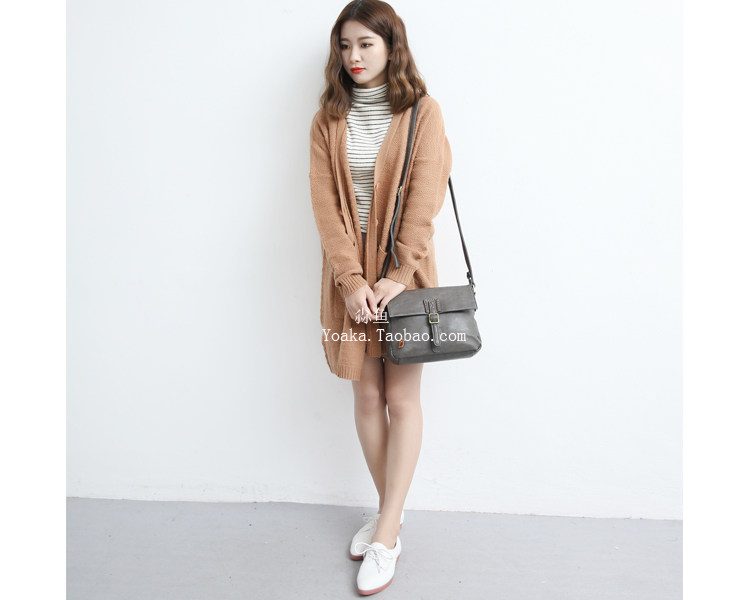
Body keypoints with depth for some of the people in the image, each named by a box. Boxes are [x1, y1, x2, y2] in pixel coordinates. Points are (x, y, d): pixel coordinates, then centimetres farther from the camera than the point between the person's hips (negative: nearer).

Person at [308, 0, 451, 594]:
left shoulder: (422, 112, 0)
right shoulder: (328, 119, 7)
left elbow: (423, 200, -9)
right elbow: (325, 203, -2)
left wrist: (398, 276, -16)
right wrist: (352, 278, -13)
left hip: (405, 268, -3)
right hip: (350, 271, 3)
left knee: (403, 400, 1)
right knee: (367, 396, 9)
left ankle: (386, 537, 12)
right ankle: (390, 508, 28)